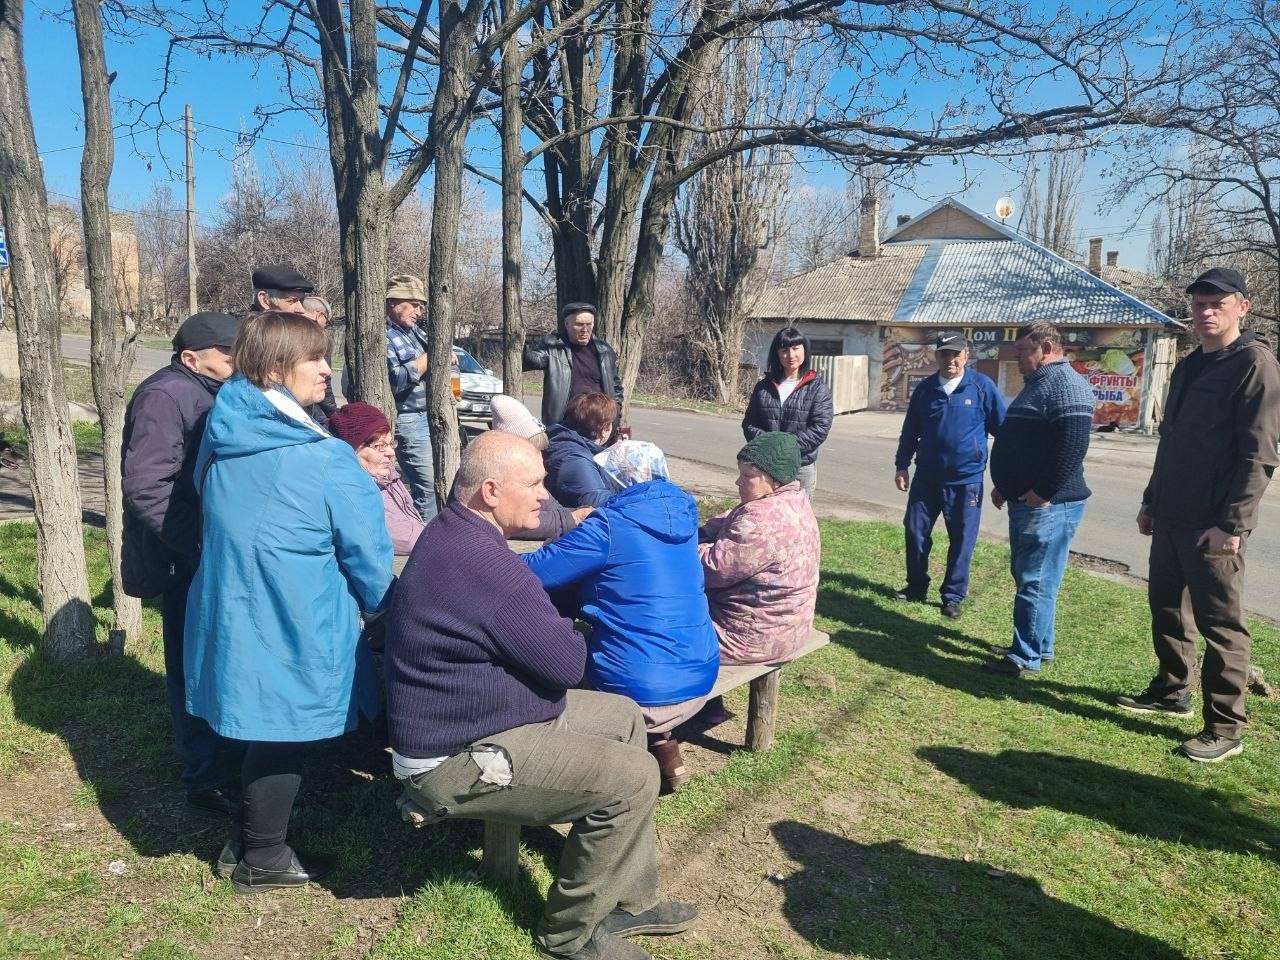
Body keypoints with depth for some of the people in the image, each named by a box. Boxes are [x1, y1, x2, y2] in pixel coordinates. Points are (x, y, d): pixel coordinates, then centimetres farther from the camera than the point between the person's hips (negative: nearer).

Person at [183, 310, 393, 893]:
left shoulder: (222, 437, 2)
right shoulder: (325, 460, -21)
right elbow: (368, 551, -15)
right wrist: (375, 607, 5)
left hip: (231, 618, 7)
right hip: (292, 632, -7)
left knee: (264, 731, 23)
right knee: (281, 741, 11)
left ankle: (247, 842, 38)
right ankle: (263, 860, 29)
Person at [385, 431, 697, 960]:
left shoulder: (455, 532, 6)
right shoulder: (481, 561, -29)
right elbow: (568, 661, -21)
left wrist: (556, 633, 0)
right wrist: (571, 633, 0)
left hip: (459, 717, 11)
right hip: (457, 757, -11)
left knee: (624, 718, 13)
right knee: (634, 778, -15)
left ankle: (628, 899, 21)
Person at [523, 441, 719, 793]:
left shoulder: (611, 525, -15)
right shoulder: (681, 512, 5)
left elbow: (532, 572, -13)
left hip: (642, 693, -7)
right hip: (701, 681, 7)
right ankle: (662, 745, 23)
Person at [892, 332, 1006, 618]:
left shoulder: (982, 387, -6)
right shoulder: (925, 388, 4)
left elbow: (1002, 429, 0)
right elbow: (910, 430, 11)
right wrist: (901, 466, 9)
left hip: (966, 479, -3)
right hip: (926, 476, 3)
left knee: (961, 540, 5)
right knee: (915, 531, 9)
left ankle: (953, 596, 20)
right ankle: (916, 586, 27)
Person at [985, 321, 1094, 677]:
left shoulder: (1065, 384, -15)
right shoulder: (1037, 383, 19)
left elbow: (1073, 445, -25)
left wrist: (1045, 492, -24)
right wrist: (1005, 486, 23)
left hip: (1048, 505, -11)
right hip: (1025, 501, 11)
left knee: (1035, 581, -6)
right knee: (1028, 577, 16)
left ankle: (1026, 657, 1)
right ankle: (1040, 647, 27)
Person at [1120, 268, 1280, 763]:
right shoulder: (1189, 366, 15)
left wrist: (1232, 523, -21)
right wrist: (1151, 500, 19)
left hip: (1212, 525, -8)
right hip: (1171, 518, 8)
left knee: (1221, 623, 0)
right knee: (1165, 606, 17)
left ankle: (1225, 728, 10)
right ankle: (1171, 691, 33)